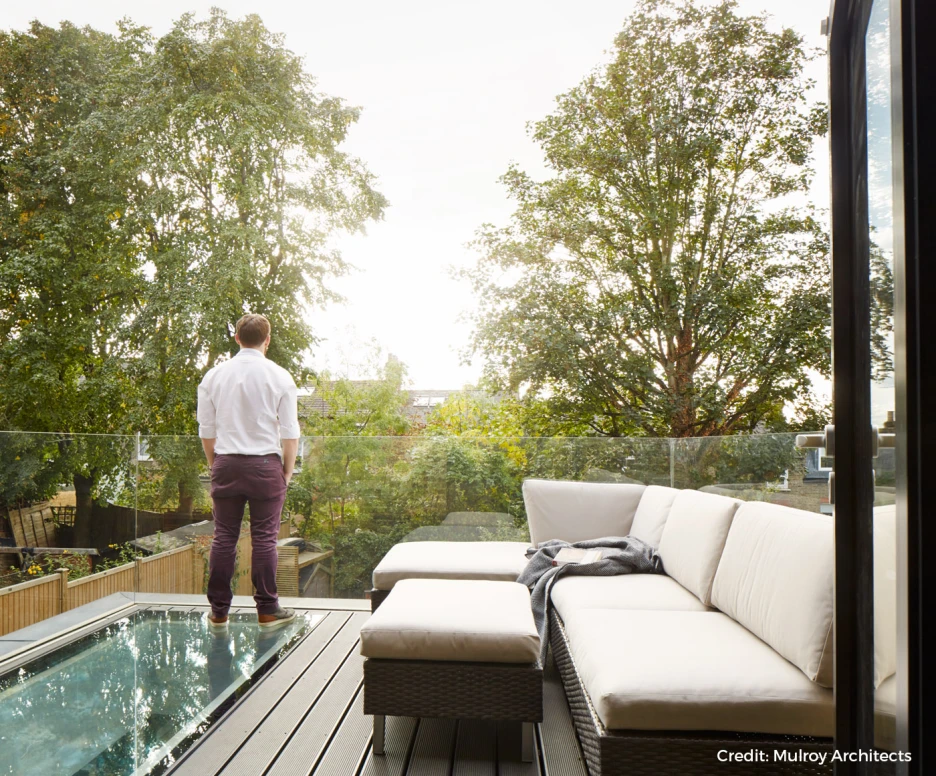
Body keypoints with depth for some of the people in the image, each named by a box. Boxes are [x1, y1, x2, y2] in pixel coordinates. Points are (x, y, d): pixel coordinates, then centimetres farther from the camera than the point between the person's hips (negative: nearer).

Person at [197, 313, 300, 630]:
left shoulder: (214, 375, 4)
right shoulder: (279, 377, -4)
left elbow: (206, 431, 8)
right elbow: (290, 434, -3)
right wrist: (287, 472, 7)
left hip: (226, 463, 3)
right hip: (265, 464, -3)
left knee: (223, 538, 8)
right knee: (264, 539, 3)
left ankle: (218, 612, 15)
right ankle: (267, 610, 11)